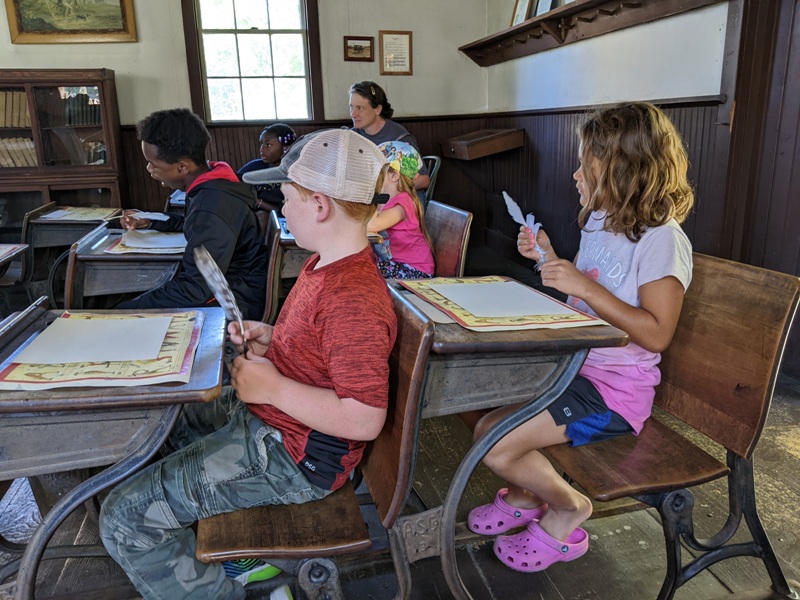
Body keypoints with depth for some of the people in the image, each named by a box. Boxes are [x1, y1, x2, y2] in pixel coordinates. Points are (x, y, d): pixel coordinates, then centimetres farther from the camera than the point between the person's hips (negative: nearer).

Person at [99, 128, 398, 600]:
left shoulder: (355, 298, -31)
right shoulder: (329, 263, 3)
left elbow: (363, 419, -33)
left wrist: (272, 386, -24)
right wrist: (269, 337, 2)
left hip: (292, 456, -11)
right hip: (261, 414, 11)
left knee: (126, 518, -7)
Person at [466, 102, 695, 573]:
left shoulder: (663, 239, -17)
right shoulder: (599, 221, 9)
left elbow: (657, 333, -21)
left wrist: (585, 286, -26)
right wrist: (549, 259, 3)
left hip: (615, 388, -9)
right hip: (573, 364, 9)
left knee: (495, 443, -17)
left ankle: (567, 508, 13)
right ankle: (525, 496, 24)